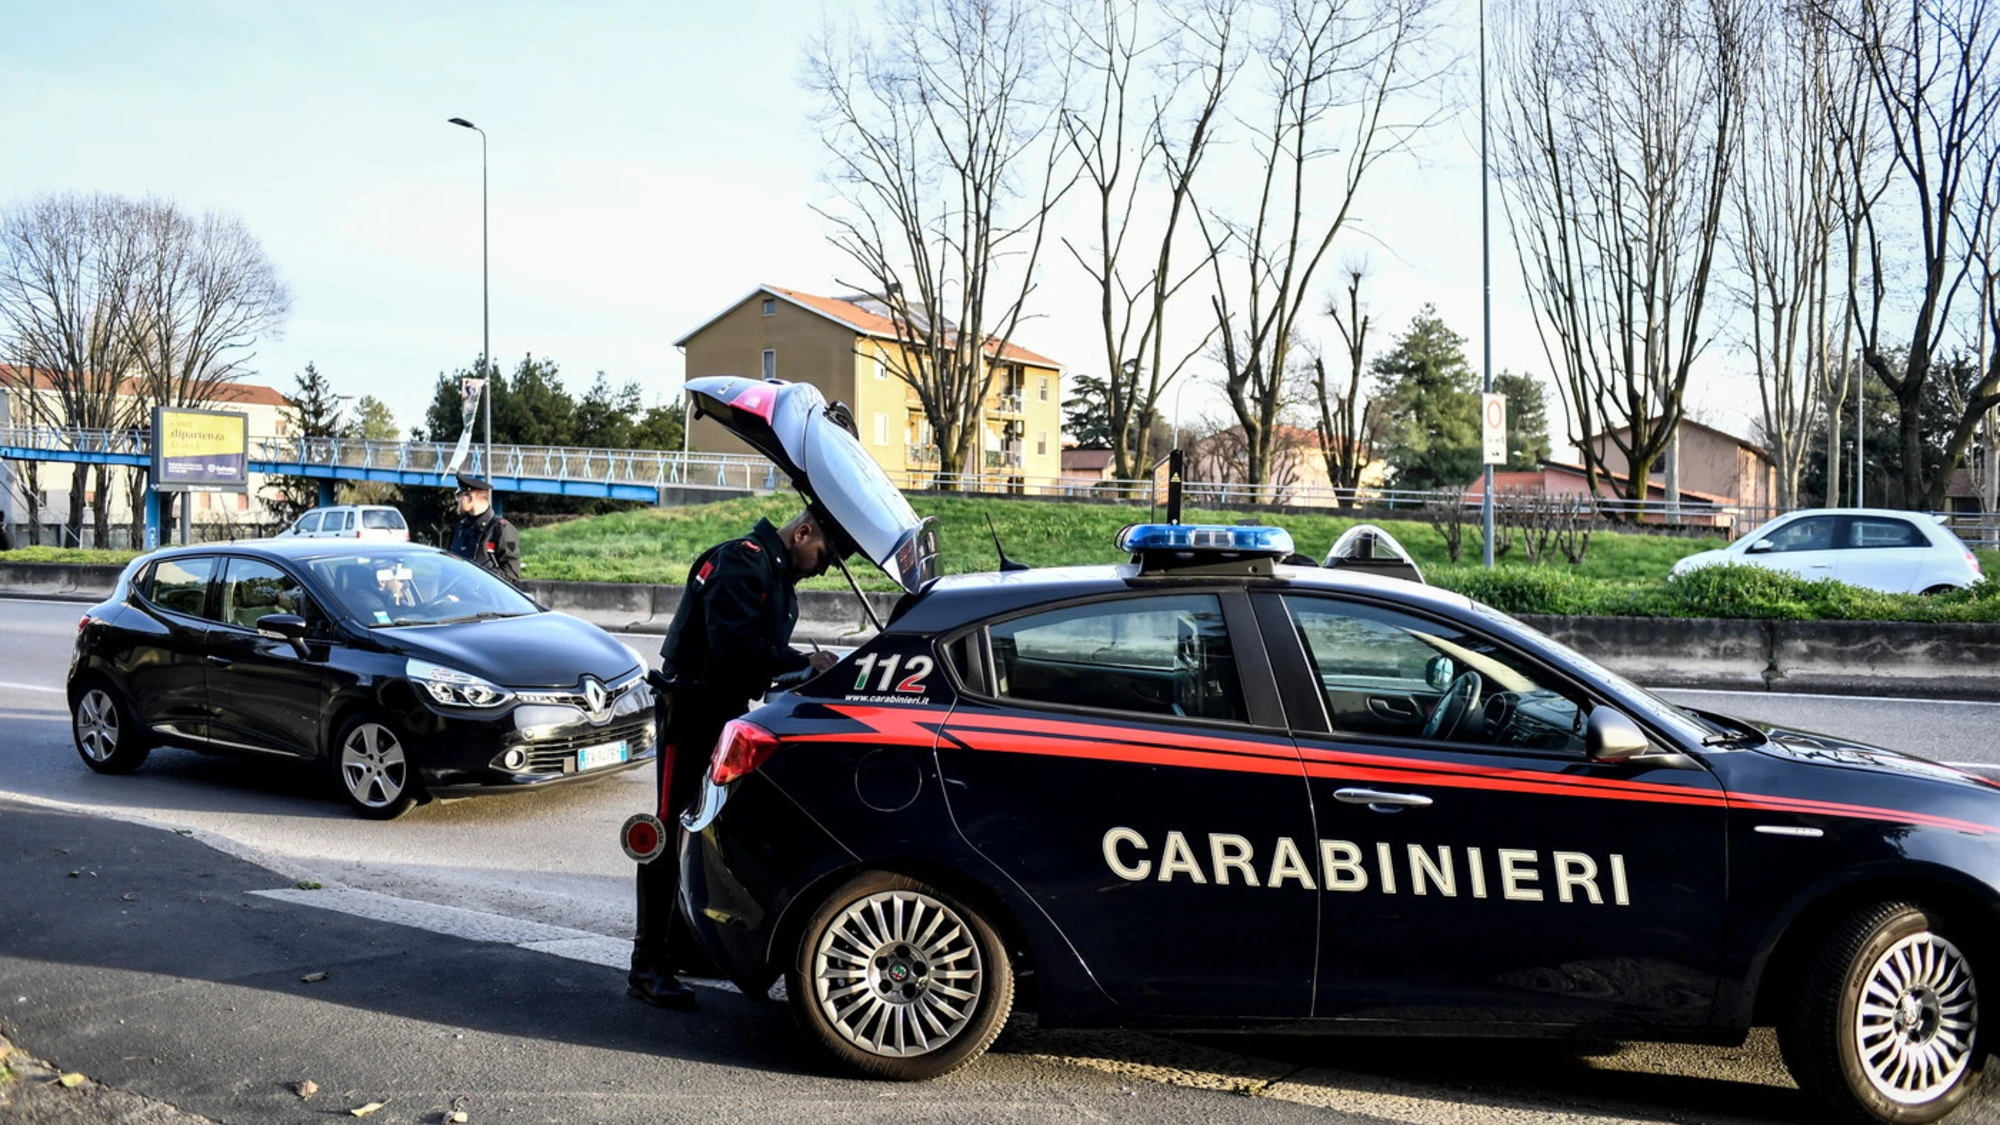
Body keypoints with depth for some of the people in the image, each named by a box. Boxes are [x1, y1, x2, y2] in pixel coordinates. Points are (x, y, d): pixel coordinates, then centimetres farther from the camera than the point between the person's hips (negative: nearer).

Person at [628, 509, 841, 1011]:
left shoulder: (780, 577, 16)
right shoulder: (742, 562, -16)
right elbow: (732, 643, -29)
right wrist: (800, 663, -27)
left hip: (727, 710, 10)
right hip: (692, 709, -10)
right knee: (675, 830, -8)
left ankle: (682, 943, 27)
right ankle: (648, 964, -3)